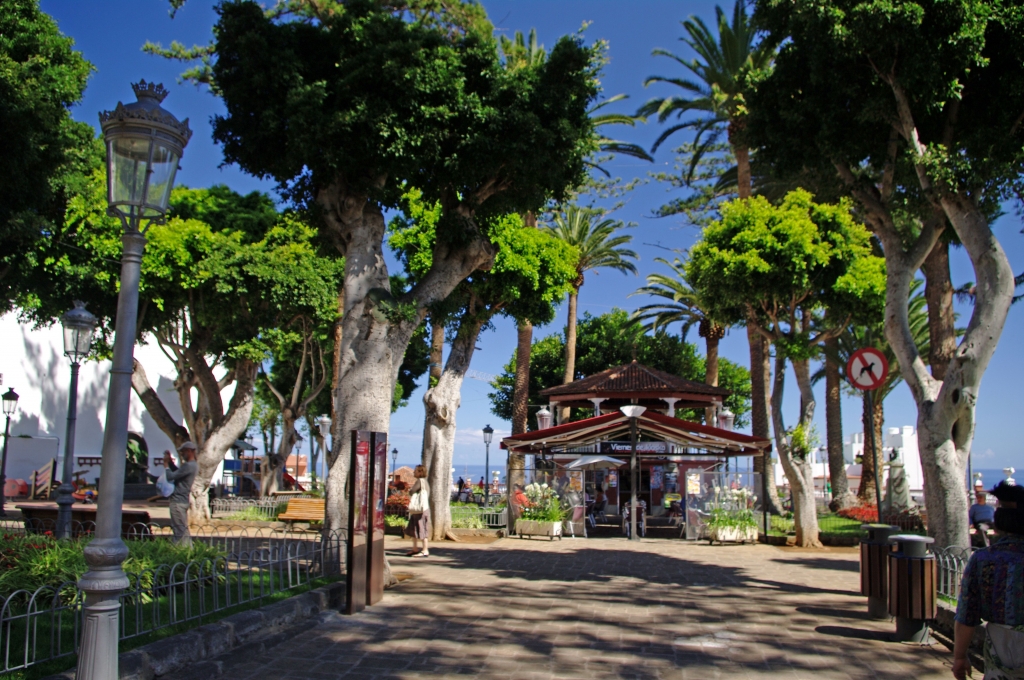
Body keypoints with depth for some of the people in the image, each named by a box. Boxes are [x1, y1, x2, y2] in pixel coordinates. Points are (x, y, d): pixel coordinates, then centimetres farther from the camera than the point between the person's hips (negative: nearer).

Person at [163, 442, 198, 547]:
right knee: (183, 529, 14)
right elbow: (177, 472, 25)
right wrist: (170, 461, 14)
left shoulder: (188, 466, -20)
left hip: (178, 501, -10)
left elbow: (170, 476, -19)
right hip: (183, 501, 10)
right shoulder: (192, 465, 13)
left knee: (179, 530, -7)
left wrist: (166, 464, -5)